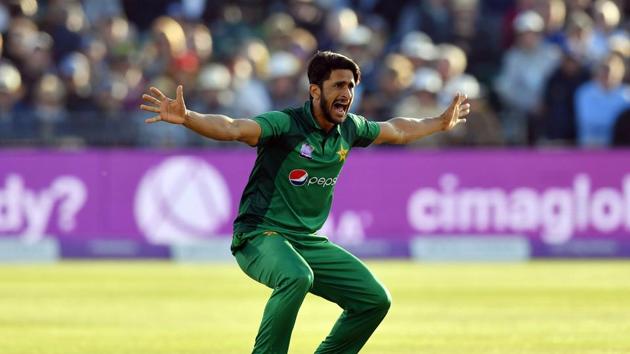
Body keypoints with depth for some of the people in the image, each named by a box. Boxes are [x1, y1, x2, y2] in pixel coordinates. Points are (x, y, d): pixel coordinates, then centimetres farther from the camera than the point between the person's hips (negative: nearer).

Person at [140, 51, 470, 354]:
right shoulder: (285, 124, -17)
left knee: (375, 300, 4)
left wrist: (442, 122, 35)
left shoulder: (350, 129, 5)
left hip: (307, 241, 8)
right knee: (297, 277, -39)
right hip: (260, 236, -8)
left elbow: (398, 131, 26)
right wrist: (186, 118, -51)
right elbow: (233, 128, -34)